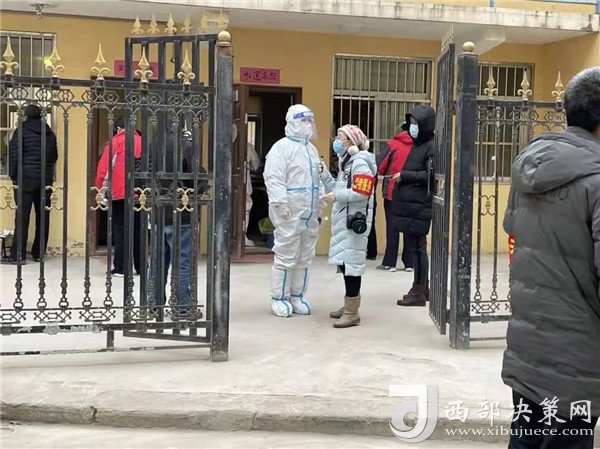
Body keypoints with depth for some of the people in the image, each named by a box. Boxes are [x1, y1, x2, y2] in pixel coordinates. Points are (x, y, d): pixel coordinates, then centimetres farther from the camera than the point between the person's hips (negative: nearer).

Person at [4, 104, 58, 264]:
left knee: (22, 216, -4)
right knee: (43, 216, 6)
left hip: (25, 179, -4)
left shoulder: (21, 131, -4)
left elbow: (14, 155, -7)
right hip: (46, 179, 4)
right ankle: (39, 253, 11)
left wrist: (13, 175, -1)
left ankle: (18, 255, -6)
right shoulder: (50, 133, 10)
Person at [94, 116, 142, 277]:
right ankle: (141, 267, 15)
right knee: (138, 230, 12)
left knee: (120, 229, 2)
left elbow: (104, 167, -6)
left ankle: (120, 268, 0)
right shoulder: (141, 141, 8)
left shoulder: (116, 141, -2)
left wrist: (100, 189, 1)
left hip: (120, 193, -3)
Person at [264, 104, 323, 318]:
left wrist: (321, 200, 12)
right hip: (289, 214, -8)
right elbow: (273, 178, -16)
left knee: (304, 258, 13)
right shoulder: (282, 147, -9)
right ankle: (278, 298, 9)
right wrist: (282, 204, -22)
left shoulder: (311, 149, 17)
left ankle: (297, 295, 24)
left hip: (310, 215, 8)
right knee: (286, 257, -3)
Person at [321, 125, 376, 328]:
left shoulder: (360, 163, -12)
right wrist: (324, 174, 11)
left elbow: (362, 193, -22)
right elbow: (338, 188, 20)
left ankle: (352, 313, -4)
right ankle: (349, 305, 27)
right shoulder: (347, 162, 20)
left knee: (350, 261, -9)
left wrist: (336, 196, -17)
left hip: (355, 219, -10)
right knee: (344, 261, 15)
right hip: (343, 219, 10)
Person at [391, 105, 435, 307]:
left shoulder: (432, 147, -10)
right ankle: (423, 288, 22)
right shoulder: (417, 144, 18)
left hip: (419, 206, -9)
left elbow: (431, 175, -18)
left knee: (417, 247, -4)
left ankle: (418, 292, 3)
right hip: (409, 205, 9)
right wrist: (401, 177, 8)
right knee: (415, 246, 13)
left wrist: (404, 176, -14)